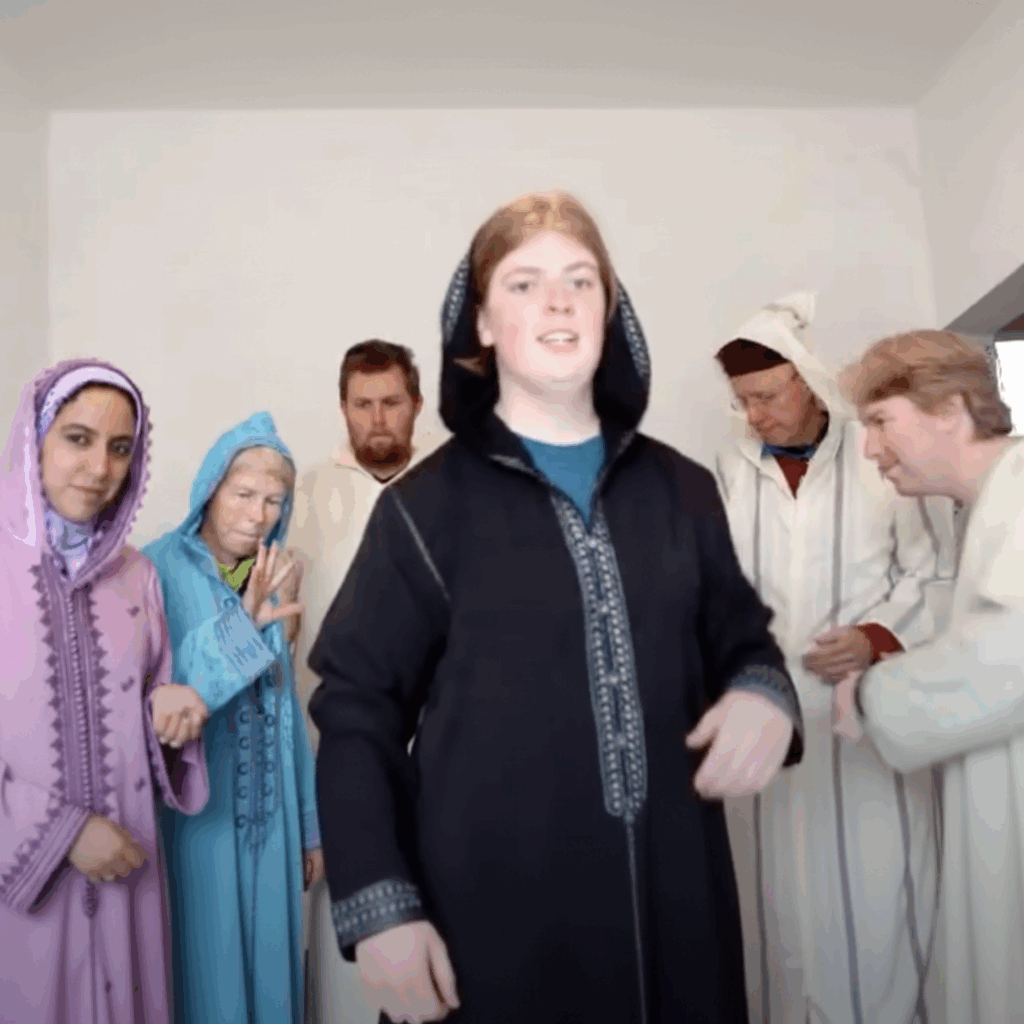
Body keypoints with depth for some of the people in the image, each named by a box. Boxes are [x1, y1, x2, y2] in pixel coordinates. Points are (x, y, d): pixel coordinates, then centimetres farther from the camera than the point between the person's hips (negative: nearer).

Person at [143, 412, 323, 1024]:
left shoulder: (266, 583, 5)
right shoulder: (160, 570, -13)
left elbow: (285, 711, 9)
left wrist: (310, 827, 12)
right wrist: (241, 623, -31)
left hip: (266, 819, 5)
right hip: (194, 819, -5)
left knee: (267, 957, 16)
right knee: (206, 965, 8)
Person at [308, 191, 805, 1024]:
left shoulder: (681, 491, 6)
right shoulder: (427, 505, -4)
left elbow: (740, 636, 15)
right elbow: (358, 710, -4)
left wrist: (763, 693, -8)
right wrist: (379, 907, -11)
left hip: (676, 903, 4)